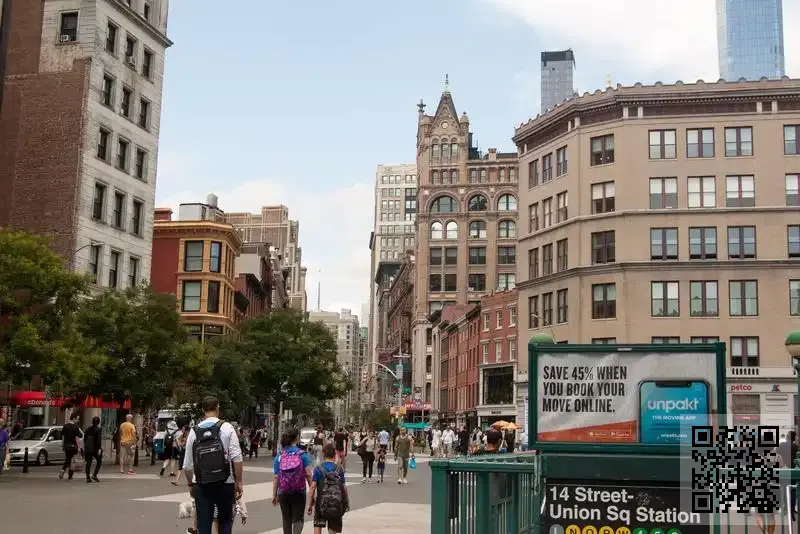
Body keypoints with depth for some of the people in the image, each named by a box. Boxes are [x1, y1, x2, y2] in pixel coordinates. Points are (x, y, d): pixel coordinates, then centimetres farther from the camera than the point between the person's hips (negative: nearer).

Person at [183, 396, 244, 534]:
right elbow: (236, 458, -10)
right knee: (225, 520, 16)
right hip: (225, 484, -1)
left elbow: (187, 465, 6)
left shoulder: (194, 431, 3)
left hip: (201, 486, 2)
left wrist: (190, 484, 21)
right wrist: (239, 482, -3)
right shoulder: (226, 427, -4)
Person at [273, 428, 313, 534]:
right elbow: (308, 474, -11)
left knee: (286, 519, 17)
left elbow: (276, 478, -1)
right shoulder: (303, 455, -6)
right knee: (298, 518, 4)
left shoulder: (279, 457, 0)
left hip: (283, 493, 2)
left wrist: (274, 495, 4)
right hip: (299, 492, -2)